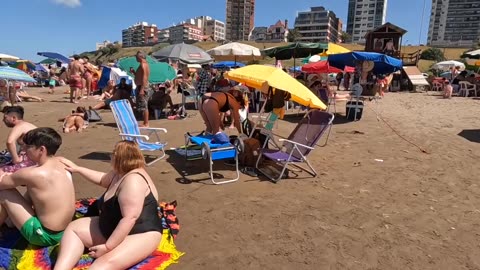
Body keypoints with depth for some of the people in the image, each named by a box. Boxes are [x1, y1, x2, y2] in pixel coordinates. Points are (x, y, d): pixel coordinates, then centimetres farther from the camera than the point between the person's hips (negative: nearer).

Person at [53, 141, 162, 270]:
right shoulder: (119, 173, 7)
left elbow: (129, 219, -31)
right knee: (73, 228, 5)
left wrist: (107, 247, -26)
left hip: (139, 235, -11)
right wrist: (77, 168, 31)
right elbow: (102, 179, 30)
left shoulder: (133, 180, -26)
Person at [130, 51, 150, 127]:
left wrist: (142, 89, -27)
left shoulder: (143, 65, -14)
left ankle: (146, 124, -5)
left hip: (142, 87, -11)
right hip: (141, 86, 11)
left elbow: (144, 77, -23)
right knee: (144, 106, 13)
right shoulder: (143, 65, 18)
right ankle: (145, 123, 19)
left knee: (143, 106, -8)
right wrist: (134, 72, 13)